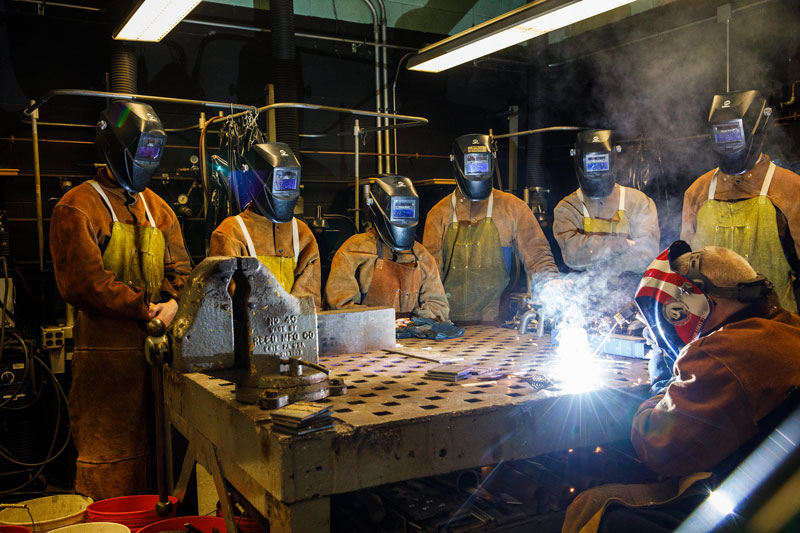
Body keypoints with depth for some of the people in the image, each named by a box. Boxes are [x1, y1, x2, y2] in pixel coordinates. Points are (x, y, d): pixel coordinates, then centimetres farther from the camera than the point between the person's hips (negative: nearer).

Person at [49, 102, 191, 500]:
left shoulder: (157, 208, 16)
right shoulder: (78, 208, -5)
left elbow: (179, 268, 13)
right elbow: (83, 282, -15)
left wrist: (174, 302, -8)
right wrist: (145, 309, -15)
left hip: (156, 347, 6)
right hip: (107, 353, -6)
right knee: (109, 460, 1)